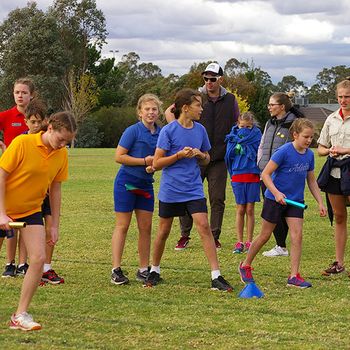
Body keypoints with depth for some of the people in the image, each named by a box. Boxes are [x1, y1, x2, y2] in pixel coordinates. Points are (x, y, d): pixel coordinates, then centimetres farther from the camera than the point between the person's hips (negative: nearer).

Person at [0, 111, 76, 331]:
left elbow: (55, 189, 6)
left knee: (39, 259, -13)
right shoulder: (22, 143, -19)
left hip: (31, 210, 4)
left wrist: (55, 225, 5)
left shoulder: (62, 155, -4)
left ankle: (20, 315, -4)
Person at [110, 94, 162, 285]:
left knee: (146, 227, 6)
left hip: (146, 184, 5)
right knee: (122, 226, -3)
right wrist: (145, 161, -16)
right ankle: (116, 270, -1)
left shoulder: (161, 133, 5)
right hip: (126, 182, -5)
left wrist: (155, 166, -7)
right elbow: (119, 156, -14)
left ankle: (144, 269, 13)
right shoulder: (133, 131, -11)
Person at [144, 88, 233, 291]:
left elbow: (207, 160, 16)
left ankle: (216, 276, -10)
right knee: (164, 231, 10)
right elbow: (156, 163, -9)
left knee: (204, 227, -10)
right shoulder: (168, 131, -9)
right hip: (170, 190, -3)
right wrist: (179, 155, -19)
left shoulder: (200, 130, 5)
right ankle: (155, 271, 30)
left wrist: (201, 155, -6)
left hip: (194, 189, 3)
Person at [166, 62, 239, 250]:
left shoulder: (230, 100, 6)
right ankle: (185, 235, 13)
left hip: (219, 158, 1)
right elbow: (169, 111, 3)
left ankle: (214, 237, 12)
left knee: (217, 199, 3)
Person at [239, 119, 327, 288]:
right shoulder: (284, 151, -18)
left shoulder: (309, 155, 0)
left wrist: (320, 202, 8)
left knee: (297, 235, -6)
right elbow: (265, 174, -18)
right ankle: (245, 265, 25)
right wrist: (276, 193, -28)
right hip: (274, 199, -5)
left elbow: (311, 181, 12)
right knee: (265, 236, 6)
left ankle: (294, 276, -2)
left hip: (295, 200, 5)